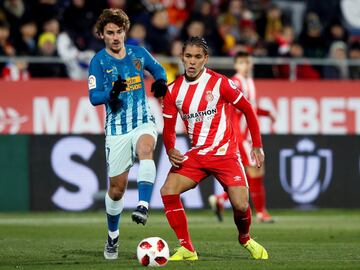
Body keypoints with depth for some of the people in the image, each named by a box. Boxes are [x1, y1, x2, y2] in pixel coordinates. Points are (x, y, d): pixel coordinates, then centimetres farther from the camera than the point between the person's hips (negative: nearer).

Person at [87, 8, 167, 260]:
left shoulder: (138, 53, 4)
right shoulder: (99, 61, -3)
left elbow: (158, 69, 22)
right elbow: (94, 97, -9)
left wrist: (161, 82, -1)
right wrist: (112, 92, -30)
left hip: (143, 122, 1)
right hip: (117, 129, -1)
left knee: (145, 150, -36)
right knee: (117, 187, 4)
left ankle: (143, 206, -44)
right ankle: (113, 237, 25)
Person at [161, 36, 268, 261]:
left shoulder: (219, 83, -9)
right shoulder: (173, 90, 3)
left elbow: (247, 109, 0)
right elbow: (169, 128, 9)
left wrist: (257, 146, -1)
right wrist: (171, 151, -12)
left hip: (225, 153, -4)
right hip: (196, 154, 4)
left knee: (241, 205, -16)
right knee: (168, 191, -17)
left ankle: (245, 239, 21)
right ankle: (187, 249, -7)